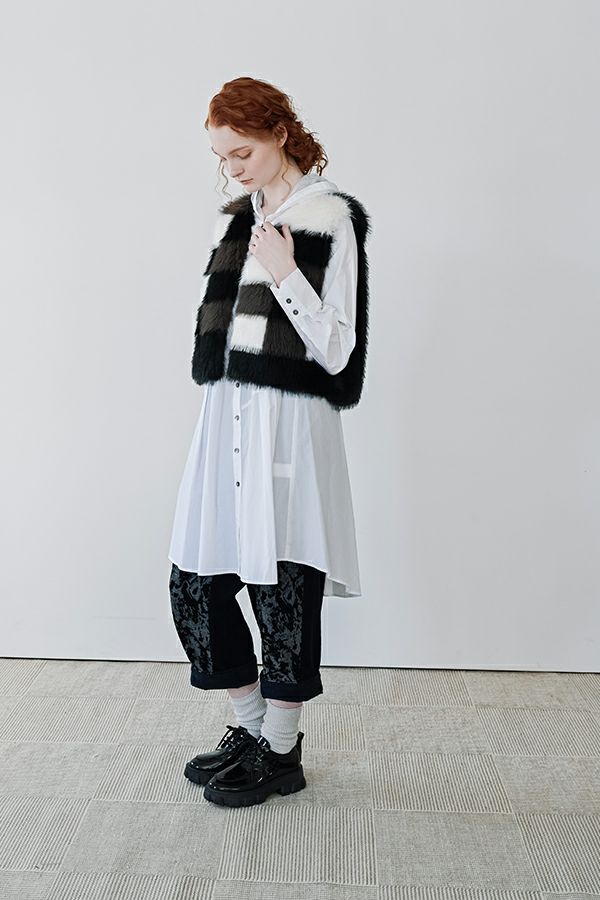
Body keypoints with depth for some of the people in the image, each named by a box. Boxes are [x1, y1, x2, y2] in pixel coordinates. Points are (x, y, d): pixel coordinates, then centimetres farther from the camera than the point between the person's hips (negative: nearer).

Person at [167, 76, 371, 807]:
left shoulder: (329, 219, -4)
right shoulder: (234, 218, 16)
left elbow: (336, 351, -9)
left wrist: (286, 276, -19)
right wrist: (217, 412, 18)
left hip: (288, 425, -7)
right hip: (224, 419, 7)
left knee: (282, 589, 1)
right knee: (193, 584, 7)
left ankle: (281, 754, 21)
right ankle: (253, 727, 28)